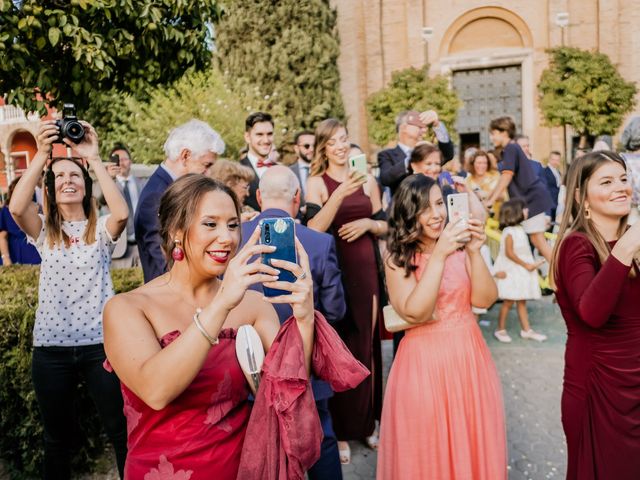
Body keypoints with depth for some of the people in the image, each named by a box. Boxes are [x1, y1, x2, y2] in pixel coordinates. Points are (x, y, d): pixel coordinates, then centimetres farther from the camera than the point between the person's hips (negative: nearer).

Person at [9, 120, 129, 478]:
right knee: (57, 435, 18)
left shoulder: (101, 229, 0)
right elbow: (17, 208, -17)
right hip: (52, 345, 2)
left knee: (121, 430, 6)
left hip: (100, 341, -2)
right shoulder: (44, 231, 5)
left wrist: (94, 157, -21)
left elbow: (122, 213, -23)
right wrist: (42, 154, -20)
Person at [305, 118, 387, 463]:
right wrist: (340, 194, -27)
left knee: (365, 344, 11)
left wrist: (367, 222, -8)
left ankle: (364, 421, 28)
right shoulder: (316, 182, -3)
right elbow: (314, 229, -17)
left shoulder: (368, 181, 8)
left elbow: (383, 226, 12)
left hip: (365, 270, 4)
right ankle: (338, 428, 17)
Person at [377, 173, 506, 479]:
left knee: (472, 446, 17)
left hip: (468, 355, 3)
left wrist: (474, 253, -19)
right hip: (424, 360, -3)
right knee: (427, 453, 11)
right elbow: (414, 312, -20)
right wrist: (438, 256, -24)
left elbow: (485, 299, -6)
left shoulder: (459, 246, -1)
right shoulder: (397, 257, -8)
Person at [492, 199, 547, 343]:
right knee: (509, 301, -2)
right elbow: (509, 253, -19)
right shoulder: (509, 231, -16)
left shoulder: (520, 229, 11)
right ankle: (500, 330, 10)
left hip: (522, 271, 8)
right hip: (511, 271, -8)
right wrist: (526, 265, -17)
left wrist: (530, 264, 10)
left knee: (521, 301, 11)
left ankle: (526, 330, 16)